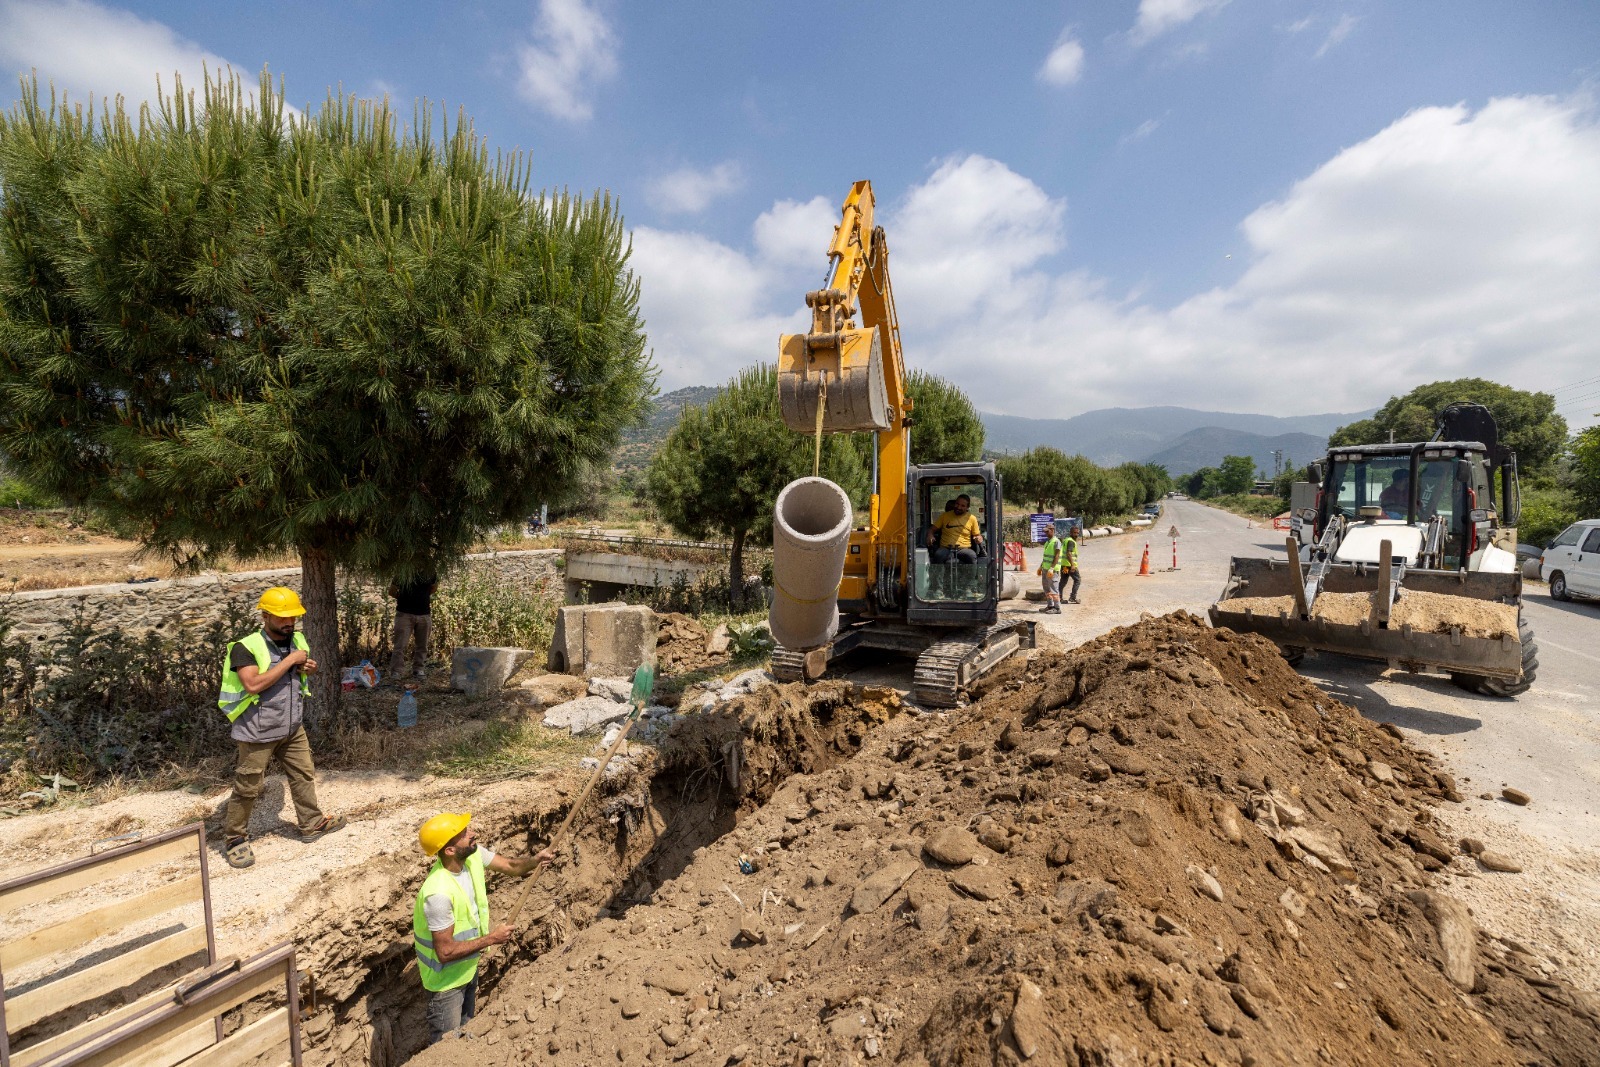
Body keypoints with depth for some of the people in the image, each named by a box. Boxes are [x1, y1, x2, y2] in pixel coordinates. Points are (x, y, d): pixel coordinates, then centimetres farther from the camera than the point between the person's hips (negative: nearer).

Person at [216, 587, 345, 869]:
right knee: (247, 788, 7)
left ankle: (313, 824, 32)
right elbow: (253, 684, -31)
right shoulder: (246, 647, -19)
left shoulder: (297, 640, 2)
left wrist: (309, 669, -4)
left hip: (293, 729, 7)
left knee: (304, 775, 16)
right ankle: (234, 839, 26)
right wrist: (289, 661, -28)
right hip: (257, 733, -7)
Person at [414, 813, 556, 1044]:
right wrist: (491, 939, -23)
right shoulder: (439, 893, -38)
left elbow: (510, 865, -4)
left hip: (468, 967, 8)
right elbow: (445, 952, -31)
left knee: (467, 1032, 28)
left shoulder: (472, 855, -16)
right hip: (446, 979, -7)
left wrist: (534, 860, -24)